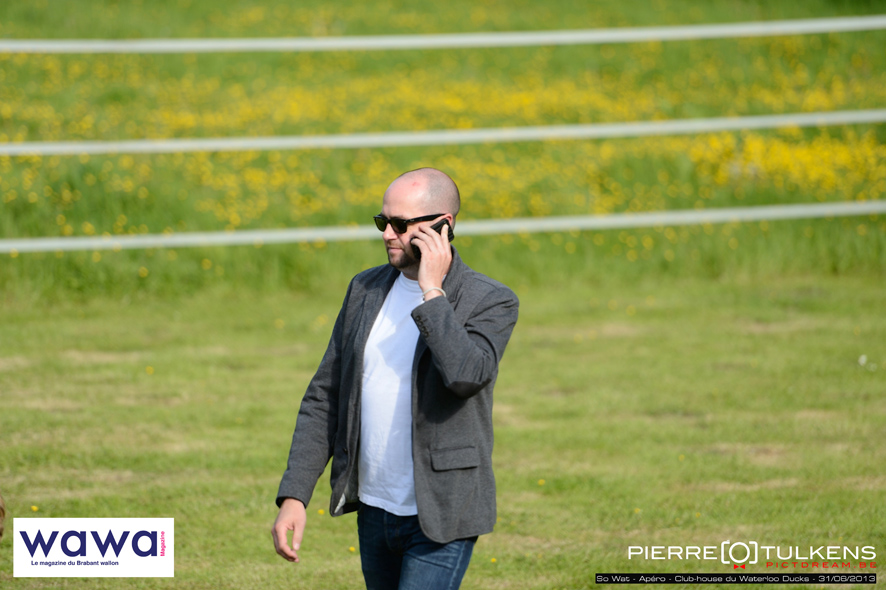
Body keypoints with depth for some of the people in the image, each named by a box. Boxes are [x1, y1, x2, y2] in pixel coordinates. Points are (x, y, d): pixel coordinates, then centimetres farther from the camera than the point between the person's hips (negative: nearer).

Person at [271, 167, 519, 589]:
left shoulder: (491, 302, -9)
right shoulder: (365, 290, 7)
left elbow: (466, 376, -30)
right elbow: (324, 398, 9)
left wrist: (432, 291, -21)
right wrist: (293, 496, 1)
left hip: (440, 518, -6)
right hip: (374, 511, 6)